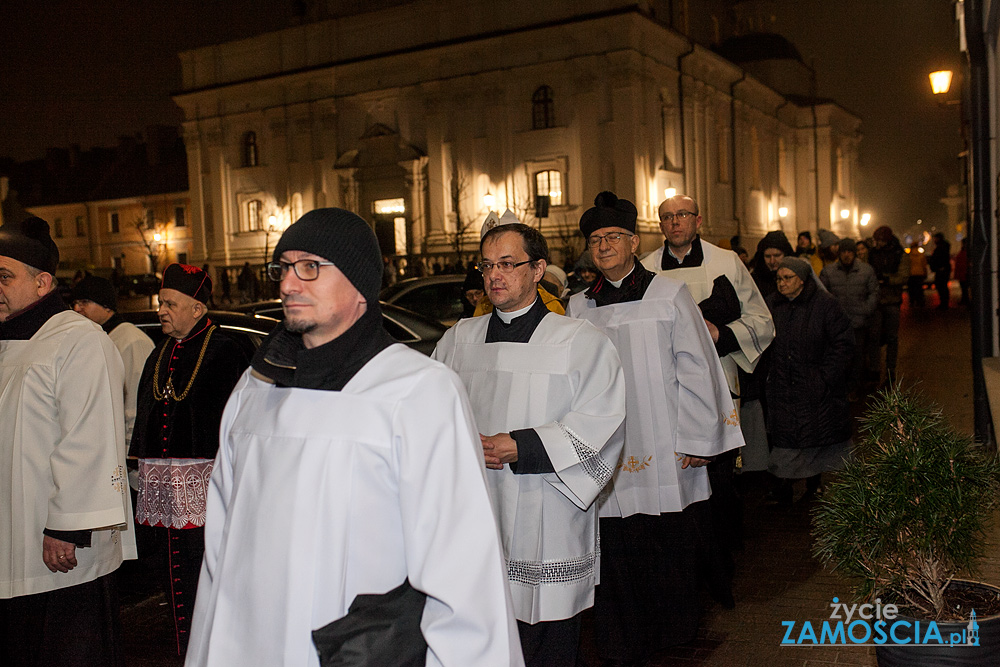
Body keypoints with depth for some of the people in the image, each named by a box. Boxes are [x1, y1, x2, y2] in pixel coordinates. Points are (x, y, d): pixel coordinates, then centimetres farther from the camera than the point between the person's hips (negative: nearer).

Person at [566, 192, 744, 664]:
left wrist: (696, 439, -5)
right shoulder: (579, 307, 9)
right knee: (617, 555, 4)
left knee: (671, 551, 8)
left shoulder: (669, 295, 2)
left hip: (666, 458, -2)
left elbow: (696, 369, 0)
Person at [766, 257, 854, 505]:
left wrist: (826, 378, -11)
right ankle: (784, 485, 8)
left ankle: (814, 482, 23)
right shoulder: (772, 305, 5)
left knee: (817, 434, 7)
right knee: (783, 435, 2)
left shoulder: (826, 304, -7)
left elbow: (842, 344, -6)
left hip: (816, 389, -3)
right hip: (782, 388, 3)